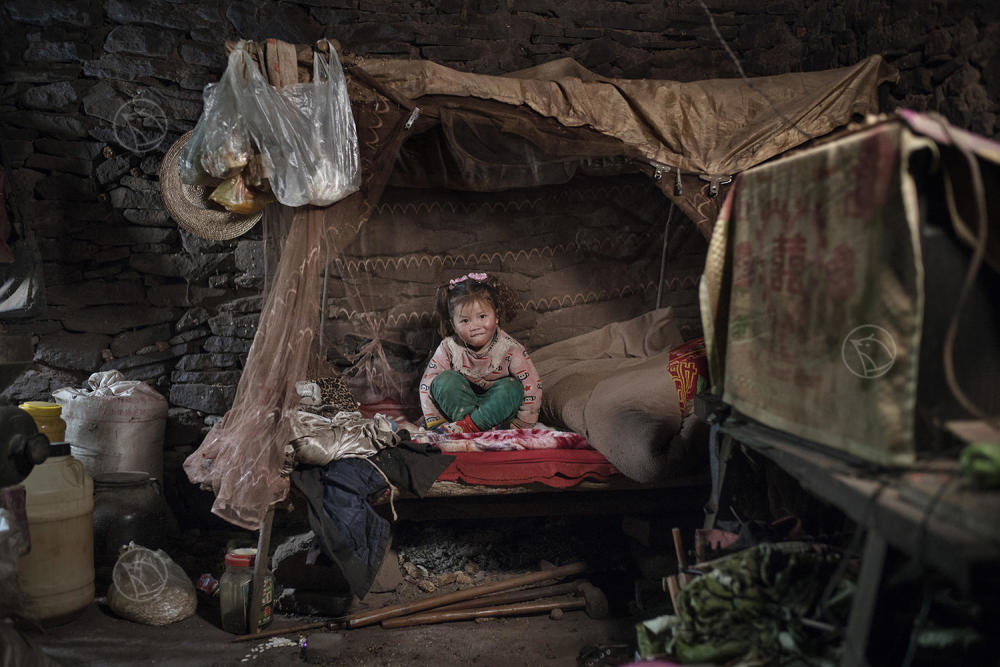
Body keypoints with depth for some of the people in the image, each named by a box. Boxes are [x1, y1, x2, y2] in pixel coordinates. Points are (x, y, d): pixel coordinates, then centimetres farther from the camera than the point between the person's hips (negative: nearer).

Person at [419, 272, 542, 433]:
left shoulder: (509, 349, -20)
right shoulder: (449, 348, -15)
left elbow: (532, 386, -19)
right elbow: (427, 383, -12)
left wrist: (520, 426, -19)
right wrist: (434, 421, -17)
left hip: (497, 408, -1)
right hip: (459, 403, 1)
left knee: (512, 387, -29)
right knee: (446, 380, -23)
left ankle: (469, 425, -31)